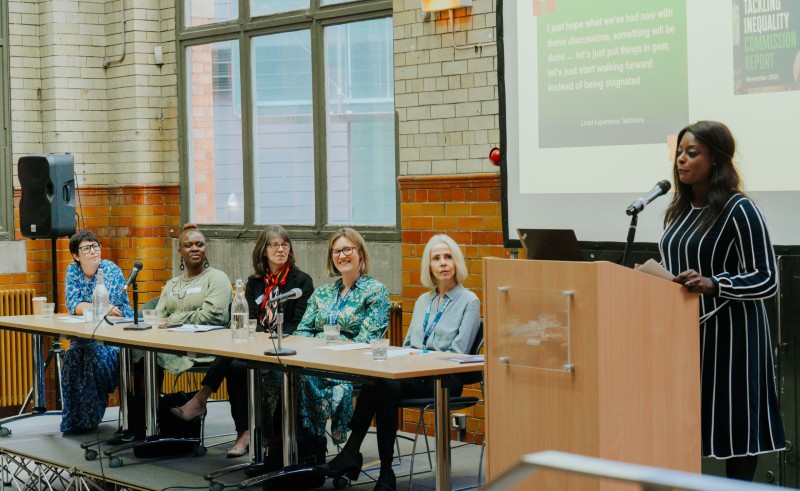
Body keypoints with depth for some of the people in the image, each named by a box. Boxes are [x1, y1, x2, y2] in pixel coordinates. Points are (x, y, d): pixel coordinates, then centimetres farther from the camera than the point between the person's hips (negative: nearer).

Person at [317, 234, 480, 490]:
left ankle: (351, 453, -26)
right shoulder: (423, 301, 22)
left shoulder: (469, 301, 2)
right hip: (413, 372, 5)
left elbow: (457, 352, -6)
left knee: (386, 385, -32)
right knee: (378, 382, -30)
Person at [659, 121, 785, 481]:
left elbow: (767, 280, -14)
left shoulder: (739, 210, -12)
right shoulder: (679, 209, 11)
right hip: (685, 327, 7)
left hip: (730, 331, -7)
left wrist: (713, 285, -28)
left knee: (734, 422, 0)